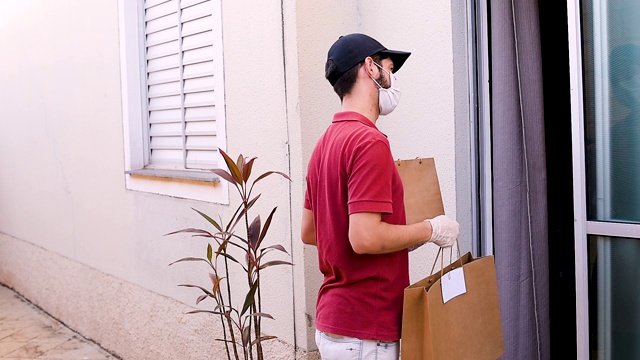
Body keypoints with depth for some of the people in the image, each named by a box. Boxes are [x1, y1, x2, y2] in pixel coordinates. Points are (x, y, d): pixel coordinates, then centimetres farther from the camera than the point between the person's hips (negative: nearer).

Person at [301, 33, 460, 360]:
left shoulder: (326, 142, 8)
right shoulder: (369, 142, -19)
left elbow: (308, 231, 14)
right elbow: (365, 238, -27)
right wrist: (431, 230, -11)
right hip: (363, 333, -9)